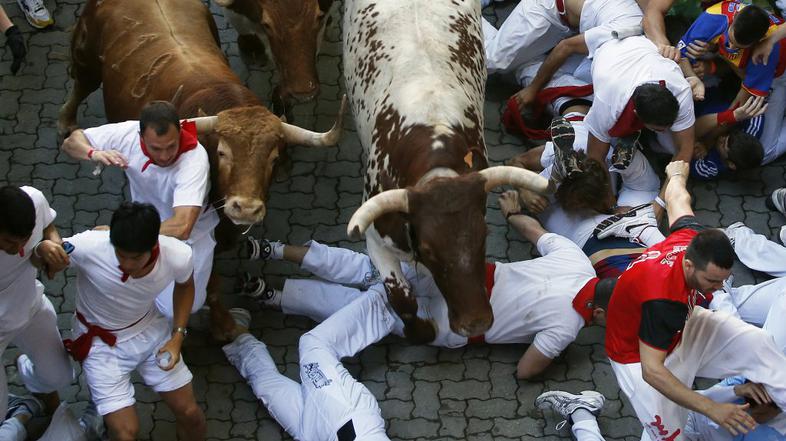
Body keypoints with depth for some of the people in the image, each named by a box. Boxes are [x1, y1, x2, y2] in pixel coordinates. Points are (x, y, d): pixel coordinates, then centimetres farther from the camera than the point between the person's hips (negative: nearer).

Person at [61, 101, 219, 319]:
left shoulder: (195, 157, -38)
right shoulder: (128, 133, -25)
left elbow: (181, 228, -46)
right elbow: (72, 141, -11)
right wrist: (93, 153, -35)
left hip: (190, 233, -4)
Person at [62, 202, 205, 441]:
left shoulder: (178, 256, -26)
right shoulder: (87, 247, -36)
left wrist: (178, 336, -7)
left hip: (151, 330, 3)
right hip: (101, 341, -3)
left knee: (190, 413, 7)